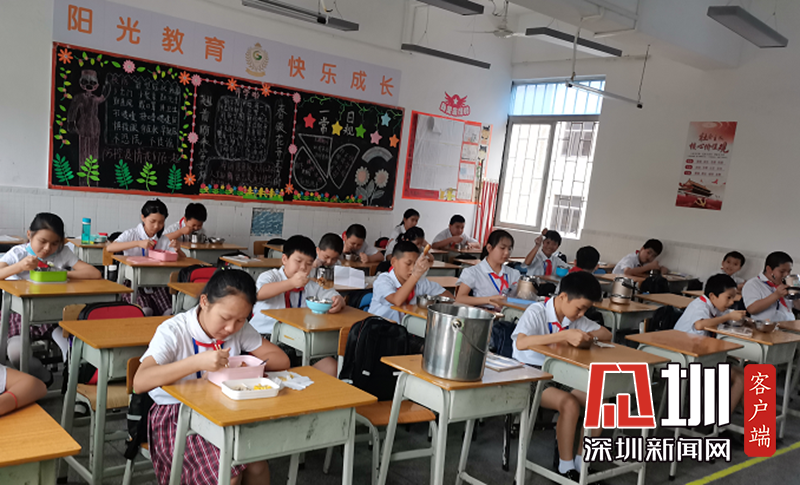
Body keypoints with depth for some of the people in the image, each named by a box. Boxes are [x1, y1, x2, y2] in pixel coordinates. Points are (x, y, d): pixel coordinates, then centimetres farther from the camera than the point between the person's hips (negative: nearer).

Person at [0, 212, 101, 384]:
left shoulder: (63, 253, 1)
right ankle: (44, 378, 3)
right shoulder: (17, 253, -1)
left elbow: (95, 274, -10)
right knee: (16, 352, -27)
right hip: (21, 313, 0)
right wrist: (20, 266, -26)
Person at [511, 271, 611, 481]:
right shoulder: (536, 312, -18)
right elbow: (521, 343, -36)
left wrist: (587, 336, -14)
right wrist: (565, 335, -40)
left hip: (560, 375, 7)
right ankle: (566, 467, -14)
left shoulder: (575, 317, 5)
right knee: (569, 403, -30)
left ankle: (582, 463, -1)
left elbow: (607, 334, 10)